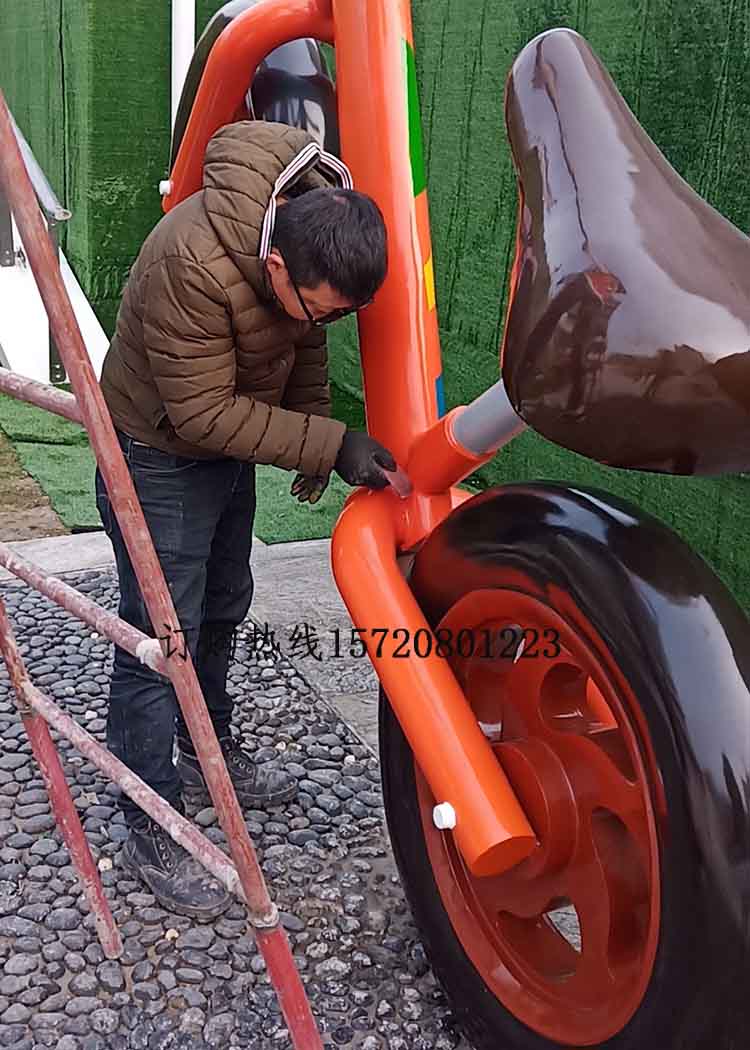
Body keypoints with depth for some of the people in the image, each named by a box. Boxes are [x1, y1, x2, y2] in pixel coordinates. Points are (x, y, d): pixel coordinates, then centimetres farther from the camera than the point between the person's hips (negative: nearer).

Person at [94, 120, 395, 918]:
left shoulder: (319, 224, -13)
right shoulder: (193, 263, -37)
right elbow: (204, 411, -31)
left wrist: (314, 432, 4)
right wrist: (330, 444, -32)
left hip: (229, 445, 8)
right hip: (159, 455, -7)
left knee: (221, 612, 21)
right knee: (163, 639, -3)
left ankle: (211, 753, 43)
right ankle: (150, 833, 12)